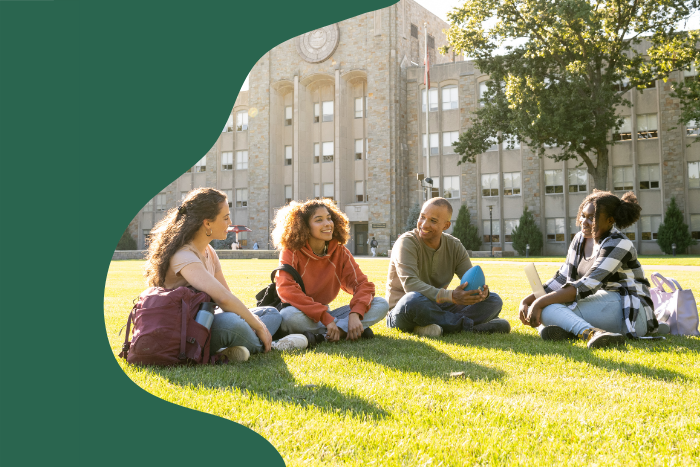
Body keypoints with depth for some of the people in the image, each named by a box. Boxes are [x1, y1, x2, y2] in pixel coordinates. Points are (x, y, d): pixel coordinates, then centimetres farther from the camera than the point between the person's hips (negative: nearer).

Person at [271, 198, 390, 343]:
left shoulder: (339, 251, 1)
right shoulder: (292, 252, -12)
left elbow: (361, 284, -6)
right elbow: (287, 290, -27)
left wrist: (355, 314, -27)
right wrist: (327, 318, -32)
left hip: (326, 315, 5)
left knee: (381, 304, -13)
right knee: (289, 316, -41)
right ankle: (344, 330, -25)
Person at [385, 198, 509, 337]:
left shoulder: (455, 247, 3)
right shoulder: (407, 243, -14)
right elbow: (411, 284, -29)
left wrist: (482, 291, -27)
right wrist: (451, 296, -41)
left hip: (437, 308, 5)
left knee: (494, 300, -7)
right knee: (413, 300, -41)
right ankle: (472, 326, -23)